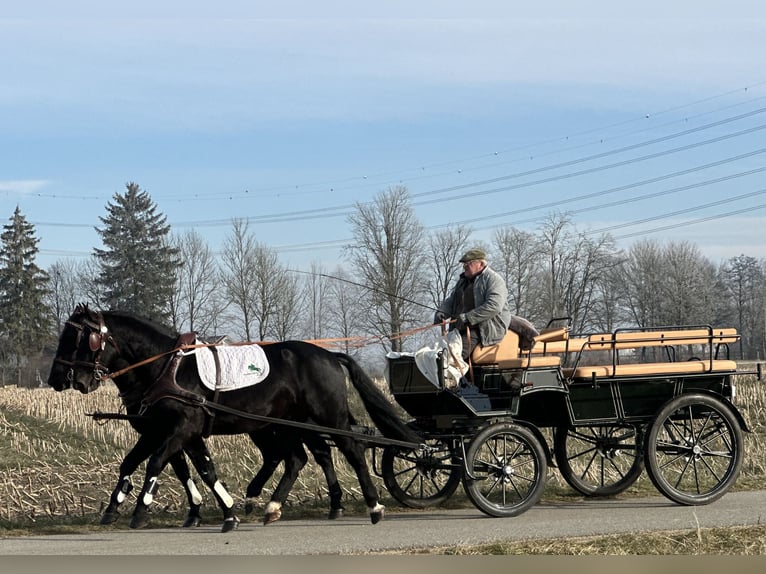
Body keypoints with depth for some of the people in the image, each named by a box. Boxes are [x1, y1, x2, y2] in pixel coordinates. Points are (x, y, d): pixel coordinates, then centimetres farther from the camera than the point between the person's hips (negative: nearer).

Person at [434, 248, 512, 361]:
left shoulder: (493, 279, -4)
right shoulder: (463, 281, 25)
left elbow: (494, 306, -18)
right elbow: (450, 301, 24)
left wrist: (468, 318, -24)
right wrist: (441, 312, -1)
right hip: (461, 328, 8)